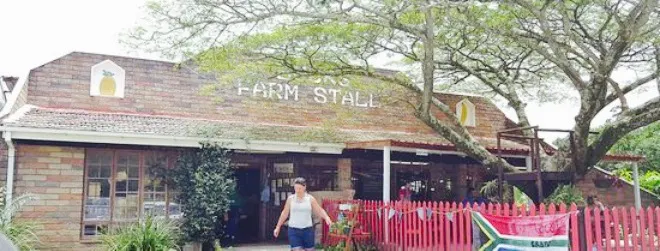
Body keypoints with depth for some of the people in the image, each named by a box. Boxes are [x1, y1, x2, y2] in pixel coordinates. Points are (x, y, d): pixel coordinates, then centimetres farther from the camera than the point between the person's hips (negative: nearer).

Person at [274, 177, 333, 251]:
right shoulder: (290, 199, 1)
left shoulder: (310, 199, 0)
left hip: (308, 229, 1)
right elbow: (285, 213, 9)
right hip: (294, 230, -1)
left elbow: (320, 211, -2)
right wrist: (278, 227, 11)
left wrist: (327, 218, -21)